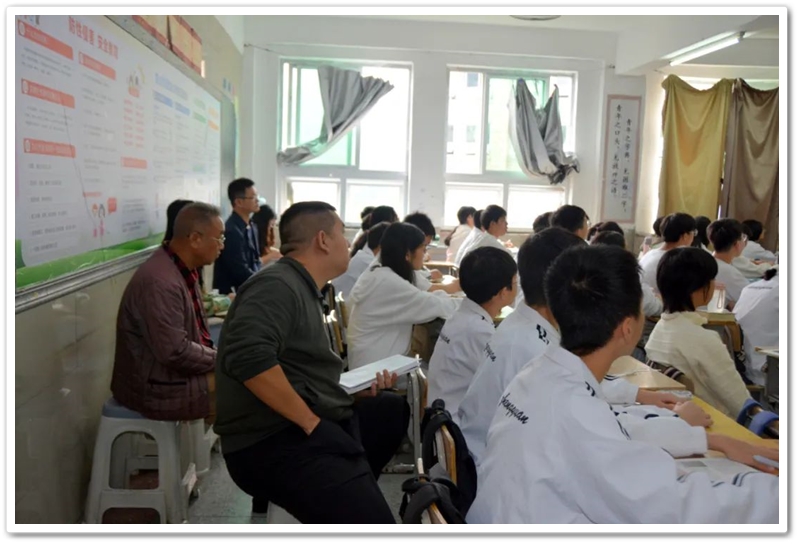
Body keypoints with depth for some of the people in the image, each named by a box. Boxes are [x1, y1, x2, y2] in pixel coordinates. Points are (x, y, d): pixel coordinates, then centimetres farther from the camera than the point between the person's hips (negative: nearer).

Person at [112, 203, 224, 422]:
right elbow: (176, 352, -27)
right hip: (156, 388, -10)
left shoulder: (183, 269, 7)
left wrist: (217, 356, -2)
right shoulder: (161, 281, -25)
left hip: (178, 371, 10)